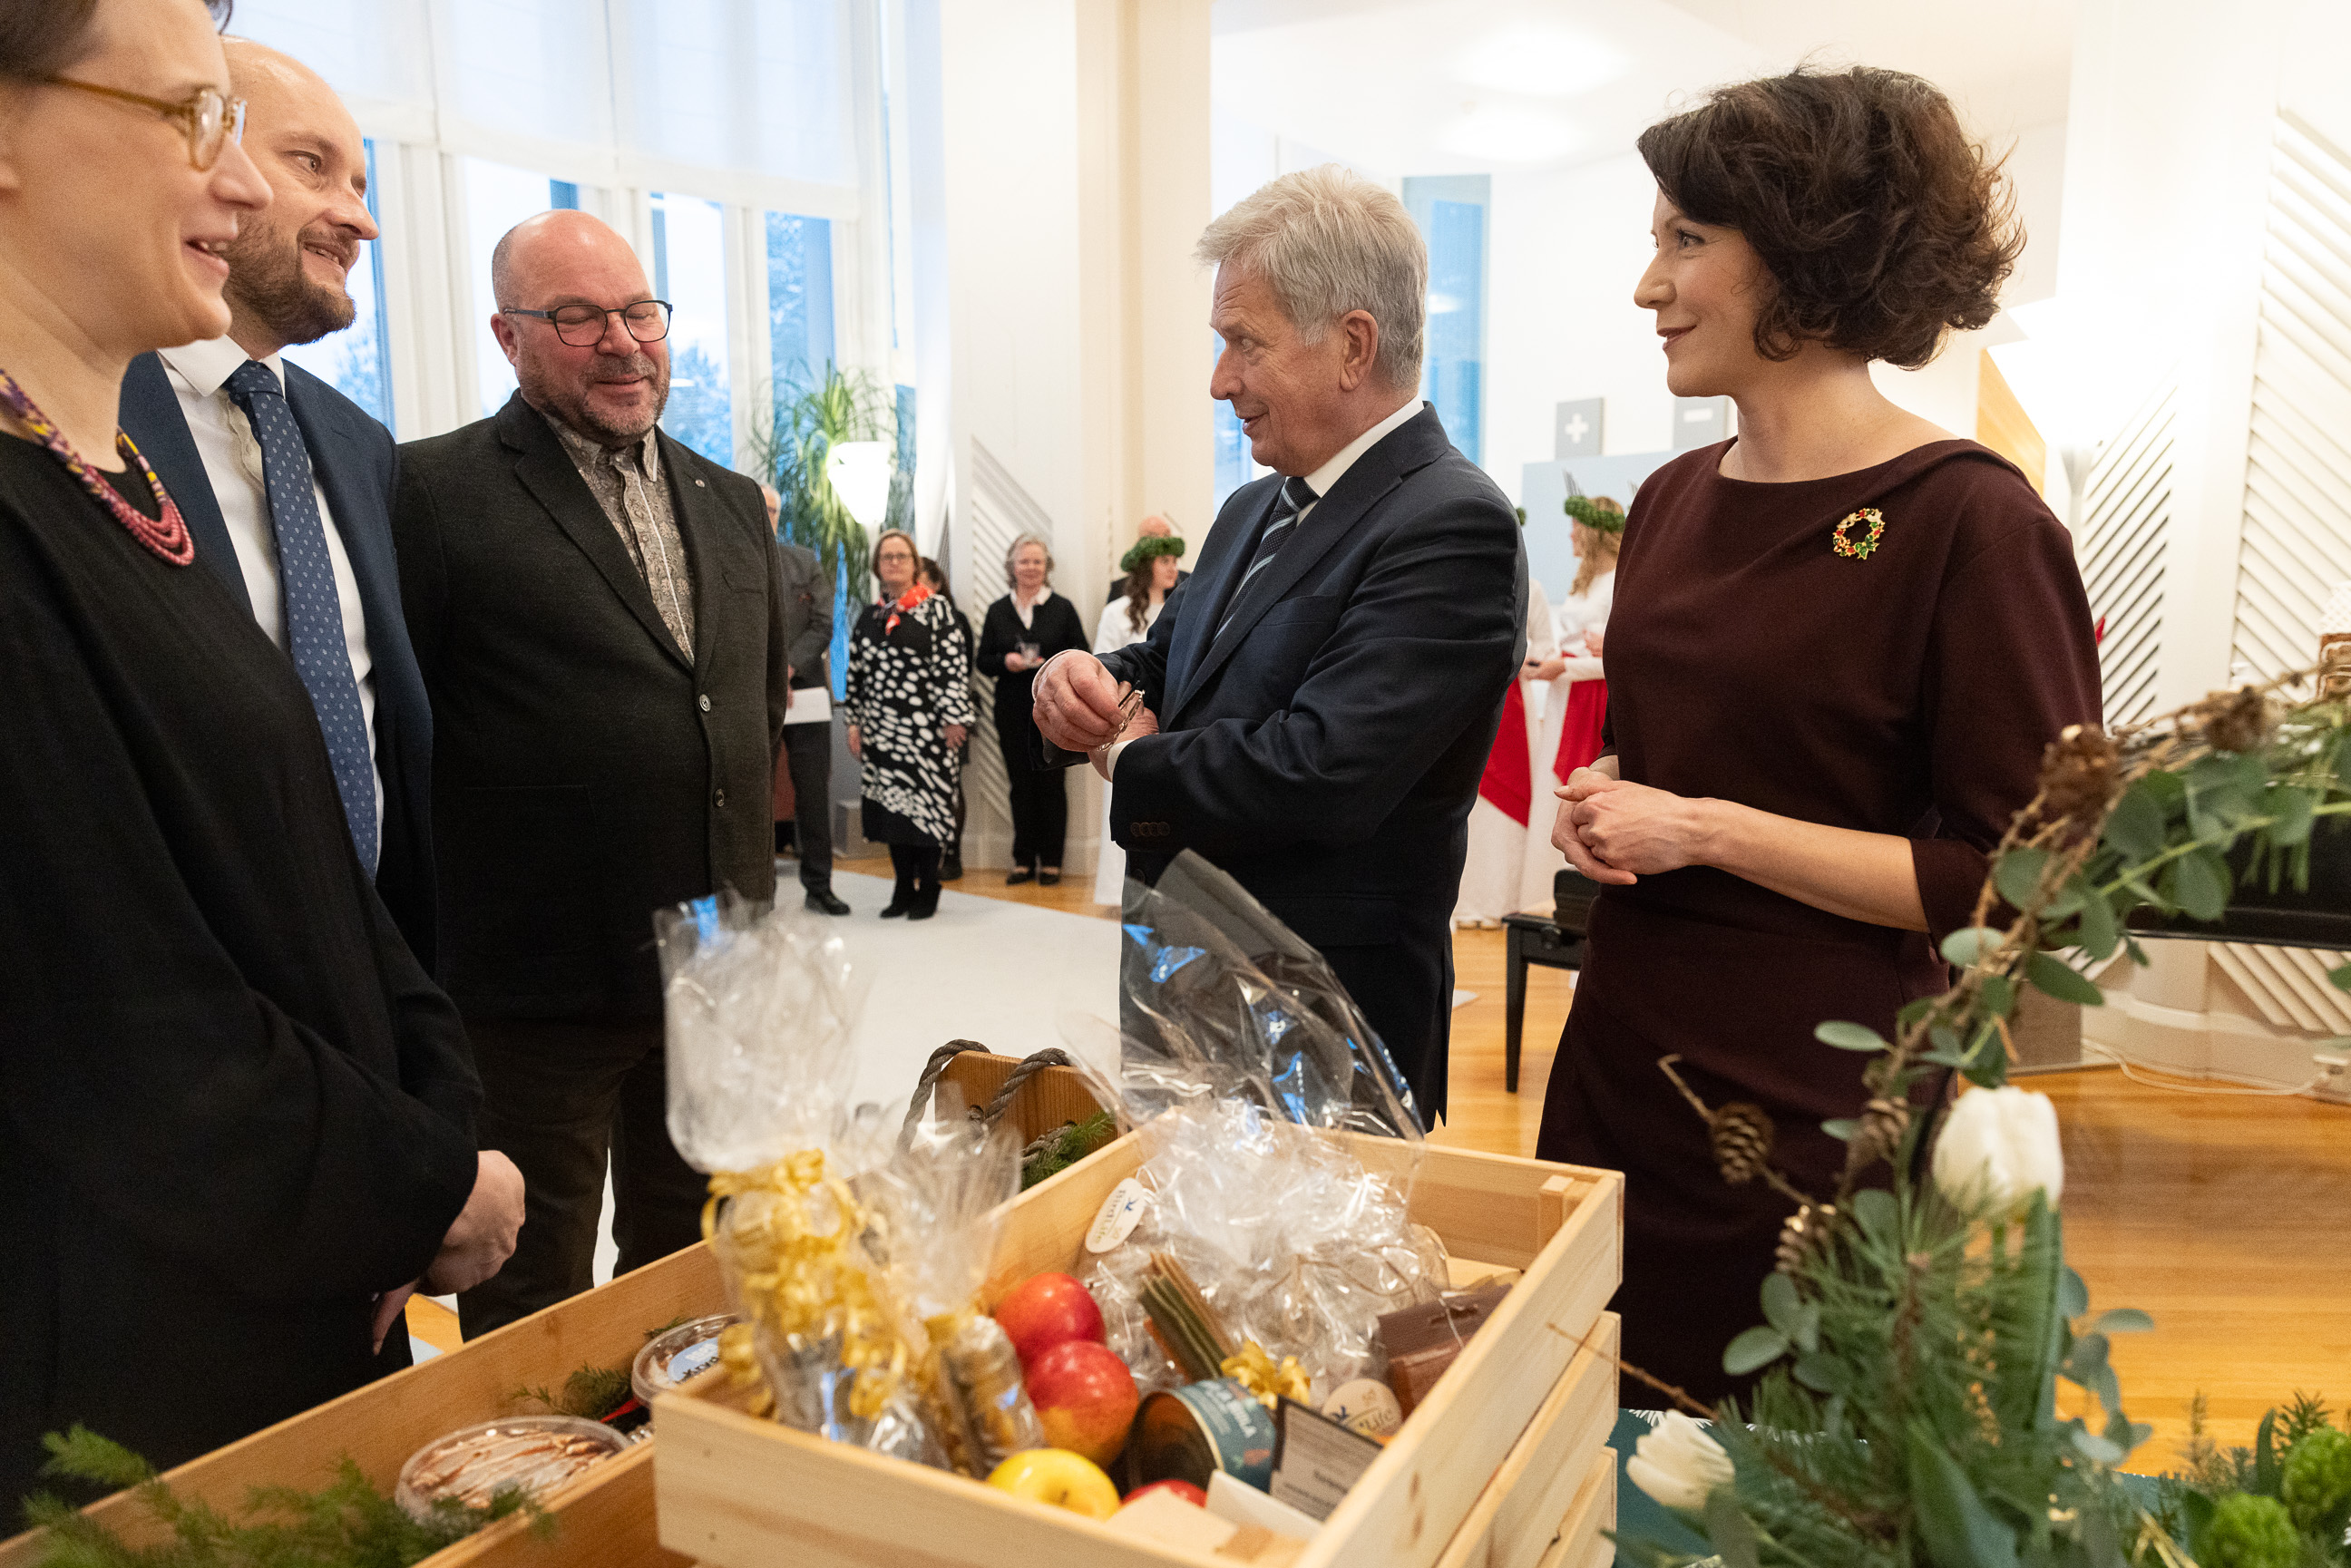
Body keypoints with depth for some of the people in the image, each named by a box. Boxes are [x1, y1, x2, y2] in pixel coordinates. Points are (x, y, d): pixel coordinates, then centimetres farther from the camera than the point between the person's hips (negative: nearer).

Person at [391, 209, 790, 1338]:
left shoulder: (732, 504, 11)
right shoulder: (434, 493, -9)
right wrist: (417, 974, -9)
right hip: (536, 989, -5)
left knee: (692, 1267, 22)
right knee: (533, 1301, 11)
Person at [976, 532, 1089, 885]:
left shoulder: (1062, 608, 5)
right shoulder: (997, 611, 11)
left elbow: (1082, 654, 3)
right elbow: (983, 662, 11)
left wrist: (1053, 661, -14)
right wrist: (1005, 661, -9)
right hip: (1012, 710, 2)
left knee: (1051, 782, -2)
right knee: (1020, 783, 4)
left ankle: (1051, 860, 5)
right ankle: (1024, 860, 11)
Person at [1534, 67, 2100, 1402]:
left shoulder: (1971, 525, -14)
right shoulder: (1675, 500, 7)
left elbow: (2017, 879, -15)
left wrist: (1706, 828, -17)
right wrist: (1601, 801, -1)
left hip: (1814, 1110, -6)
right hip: (1622, 1060, 7)